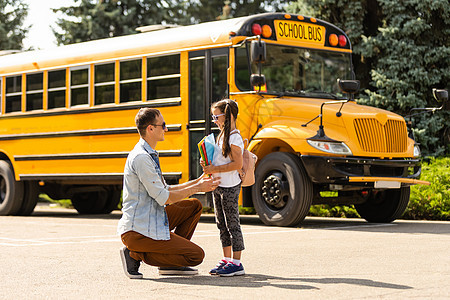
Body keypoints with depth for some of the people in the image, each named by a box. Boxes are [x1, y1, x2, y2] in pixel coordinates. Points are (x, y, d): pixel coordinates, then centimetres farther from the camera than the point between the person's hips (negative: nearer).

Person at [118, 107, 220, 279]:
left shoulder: (149, 154, 14)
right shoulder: (141, 158, -19)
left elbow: (164, 189, 18)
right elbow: (164, 198, -17)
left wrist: (196, 182, 13)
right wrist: (197, 188, -8)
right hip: (137, 231, -10)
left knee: (194, 206, 16)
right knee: (196, 255, -9)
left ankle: (171, 262, 13)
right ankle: (136, 254, -5)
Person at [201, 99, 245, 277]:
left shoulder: (234, 138, -15)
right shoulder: (222, 136, 15)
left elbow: (237, 164, -22)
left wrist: (215, 169, -21)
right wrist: (209, 165, 4)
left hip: (230, 186, -10)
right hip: (218, 185, 10)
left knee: (232, 223, -5)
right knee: (222, 224, 13)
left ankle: (236, 263, -1)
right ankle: (227, 260, 21)